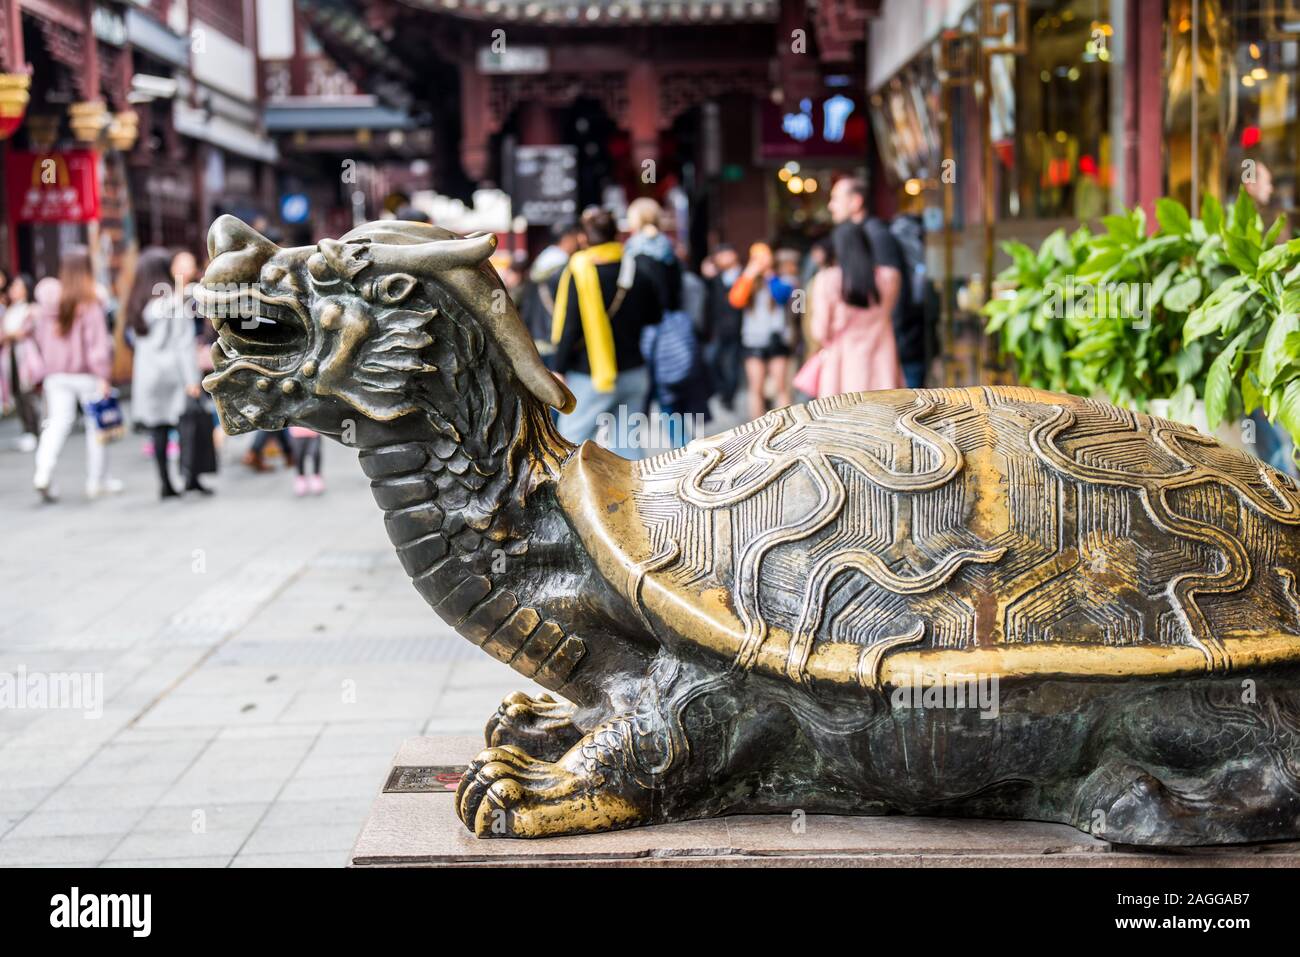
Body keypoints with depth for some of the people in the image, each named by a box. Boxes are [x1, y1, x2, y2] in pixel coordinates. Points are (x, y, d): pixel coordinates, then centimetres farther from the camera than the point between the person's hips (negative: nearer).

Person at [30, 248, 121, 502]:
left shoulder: (49, 303, 2)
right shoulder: (91, 304, -14)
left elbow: (39, 336, 9)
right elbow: (98, 341, -15)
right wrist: (102, 375, -13)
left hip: (56, 374, 4)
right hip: (86, 374, -4)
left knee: (58, 423, 5)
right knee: (96, 424, 10)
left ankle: (43, 474, -14)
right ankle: (97, 480, 16)